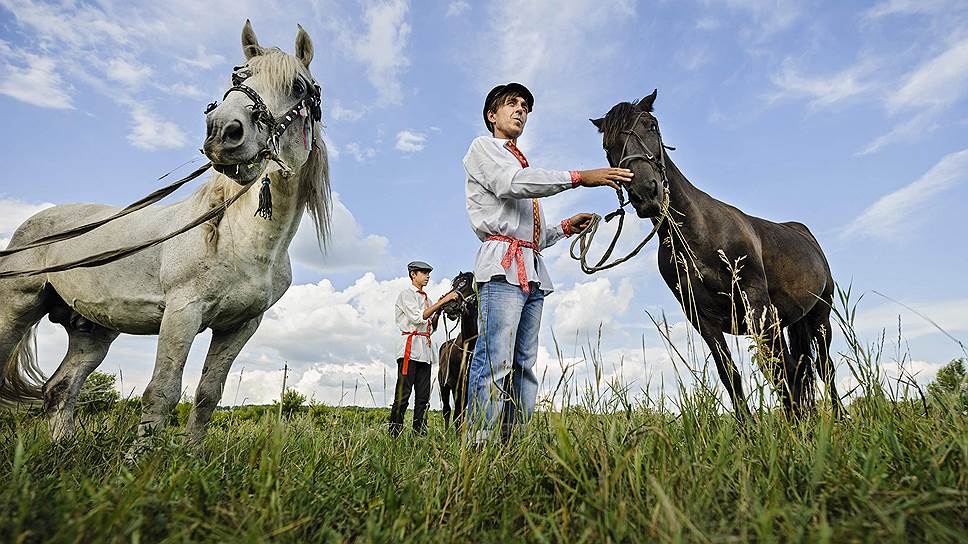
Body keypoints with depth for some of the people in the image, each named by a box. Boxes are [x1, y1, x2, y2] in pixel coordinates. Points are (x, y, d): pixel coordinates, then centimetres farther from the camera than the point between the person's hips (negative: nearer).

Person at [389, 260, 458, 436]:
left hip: (426, 349, 8)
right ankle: (394, 434, -7)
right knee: (403, 394, -10)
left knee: (423, 396, 4)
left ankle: (420, 434, 5)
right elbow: (419, 317, -14)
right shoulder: (406, 294, 2)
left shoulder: (426, 298, 23)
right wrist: (442, 301, -15)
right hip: (411, 347, -7)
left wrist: (438, 311, 4)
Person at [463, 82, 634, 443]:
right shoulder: (482, 148, 11)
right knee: (495, 361, -16)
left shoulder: (524, 167, 32)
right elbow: (513, 182, -12)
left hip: (533, 272, 8)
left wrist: (566, 227, 13)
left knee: (524, 365, 2)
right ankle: (479, 442, -16)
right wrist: (579, 177, -17)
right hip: (503, 265, -8)